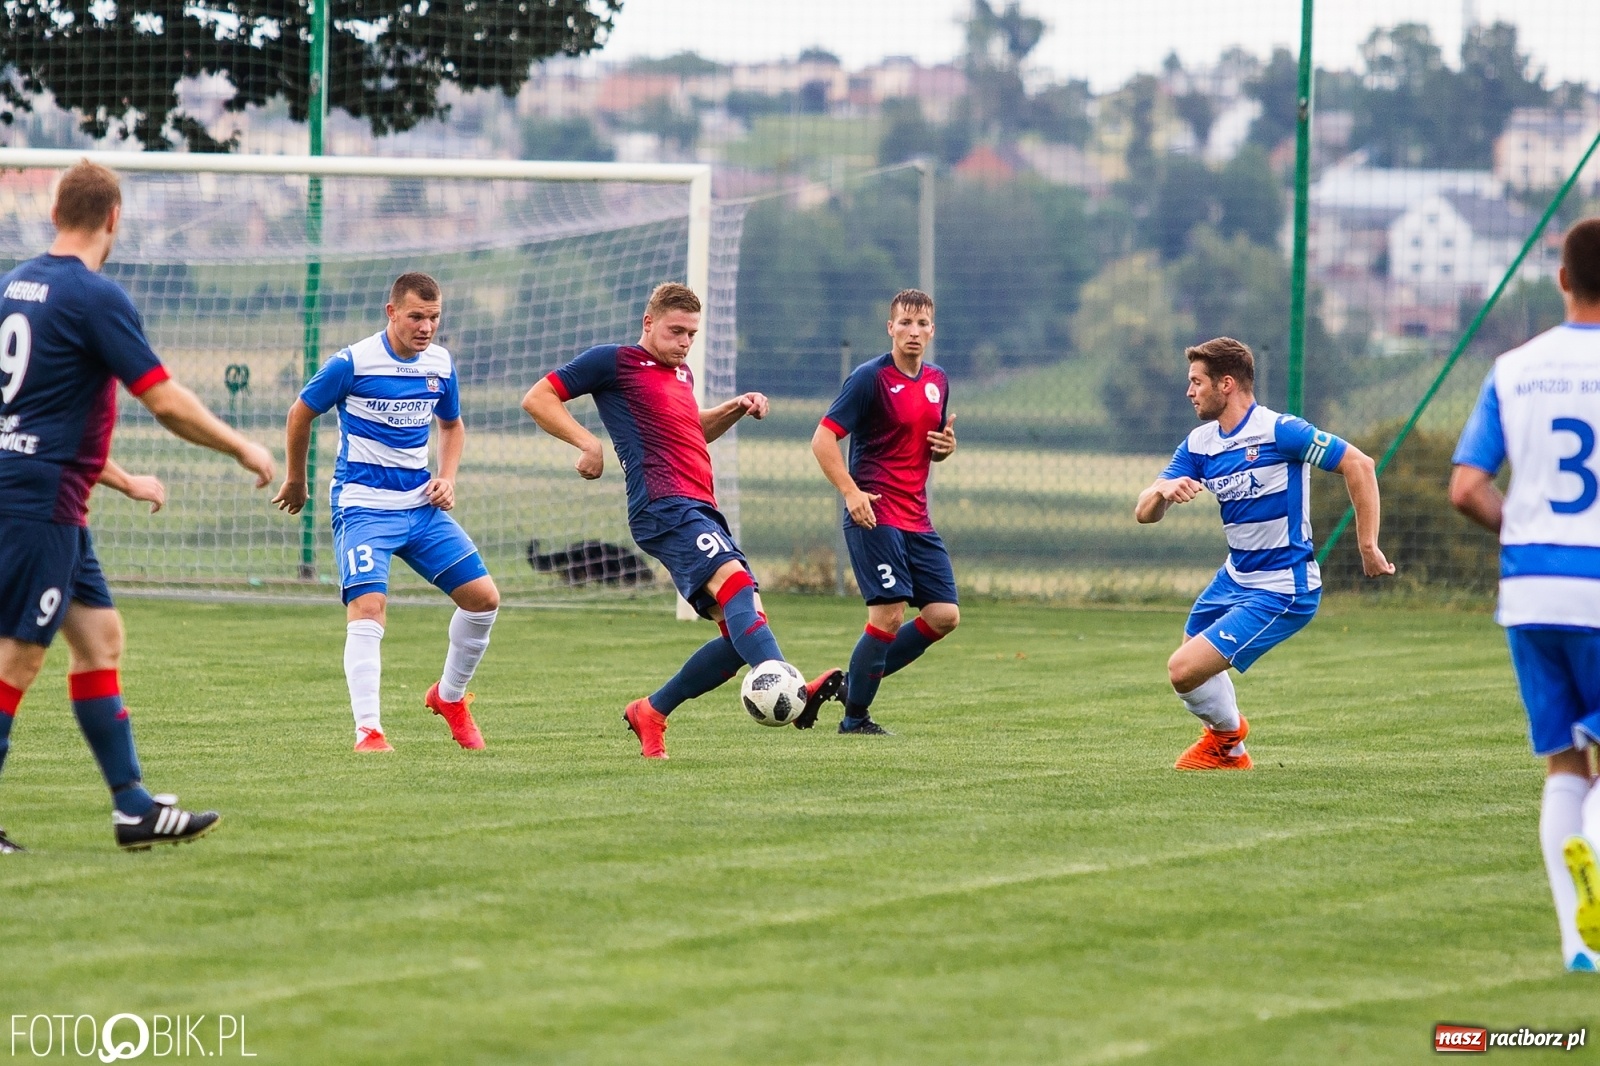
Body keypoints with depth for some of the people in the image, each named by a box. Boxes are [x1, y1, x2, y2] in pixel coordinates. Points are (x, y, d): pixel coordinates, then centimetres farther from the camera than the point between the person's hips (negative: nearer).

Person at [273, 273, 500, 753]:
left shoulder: (441, 365, 4)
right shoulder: (352, 363, -12)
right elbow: (300, 413, 2)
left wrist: (447, 478, 5)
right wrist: (295, 480, 13)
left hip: (422, 503, 6)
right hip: (363, 504, -6)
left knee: (483, 597, -1)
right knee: (368, 607, -22)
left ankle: (449, 696, 22)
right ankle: (368, 730, -23)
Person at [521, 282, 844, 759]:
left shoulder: (682, 375, 27)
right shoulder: (615, 361, 4)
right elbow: (537, 399, 3)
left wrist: (736, 409, 26)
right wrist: (587, 443, -9)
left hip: (701, 511, 9)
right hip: (665, 506, -9)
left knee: (743, 631, 0)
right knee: (735, 579, -32)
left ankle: (650, 712, 14)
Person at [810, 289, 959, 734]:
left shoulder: (937, 382, 13)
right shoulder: (870, 378, -9)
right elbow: (823, 438, -11)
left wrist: (946, 446, 2)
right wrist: (850, 491, -22)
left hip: (917, 519, 7)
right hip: (874, 514, -7)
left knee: (945, 615, 0)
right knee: (889, 613, -13)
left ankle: (858, 681, 15)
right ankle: (855, 718, 1)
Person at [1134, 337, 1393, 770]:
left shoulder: (1278, 431, -21)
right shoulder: (1199, 444, 2)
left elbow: (1358, 464, -20)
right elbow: (1144, 512, -3)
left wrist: (1368, 547, -21)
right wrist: (1163, 491, -28)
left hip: (1280, 591, -9)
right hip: (1235, 578, 9)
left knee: (1184, 670, -14)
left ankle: (1227, 738, 18)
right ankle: (1229, 752, 48)